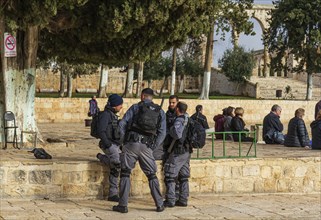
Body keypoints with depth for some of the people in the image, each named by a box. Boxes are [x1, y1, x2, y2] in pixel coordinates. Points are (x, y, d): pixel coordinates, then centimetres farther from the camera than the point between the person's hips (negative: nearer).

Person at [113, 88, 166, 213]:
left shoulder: (135, 107, 7)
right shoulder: (160, 112, 13)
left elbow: (122, 124, 0)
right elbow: (162, 133, 6)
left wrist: (123, 141, 10)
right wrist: (153, 147, 10)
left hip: (132, 143, -2)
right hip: (146, 147, 2)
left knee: (125, 173, 6)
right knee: (152, 175, 13)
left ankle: (123, 205, 3)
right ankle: (159, 204, 12)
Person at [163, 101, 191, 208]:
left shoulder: (179, 120, -16)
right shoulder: (188, 119, 11)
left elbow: (177, 134, -32)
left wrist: (171, 129, -14)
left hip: (178, 152, -9)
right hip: (187, 152, 9)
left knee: (170, 176, -2)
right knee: (183, 177, 12)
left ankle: (170, 200, -3)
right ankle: (183, 200, 14)